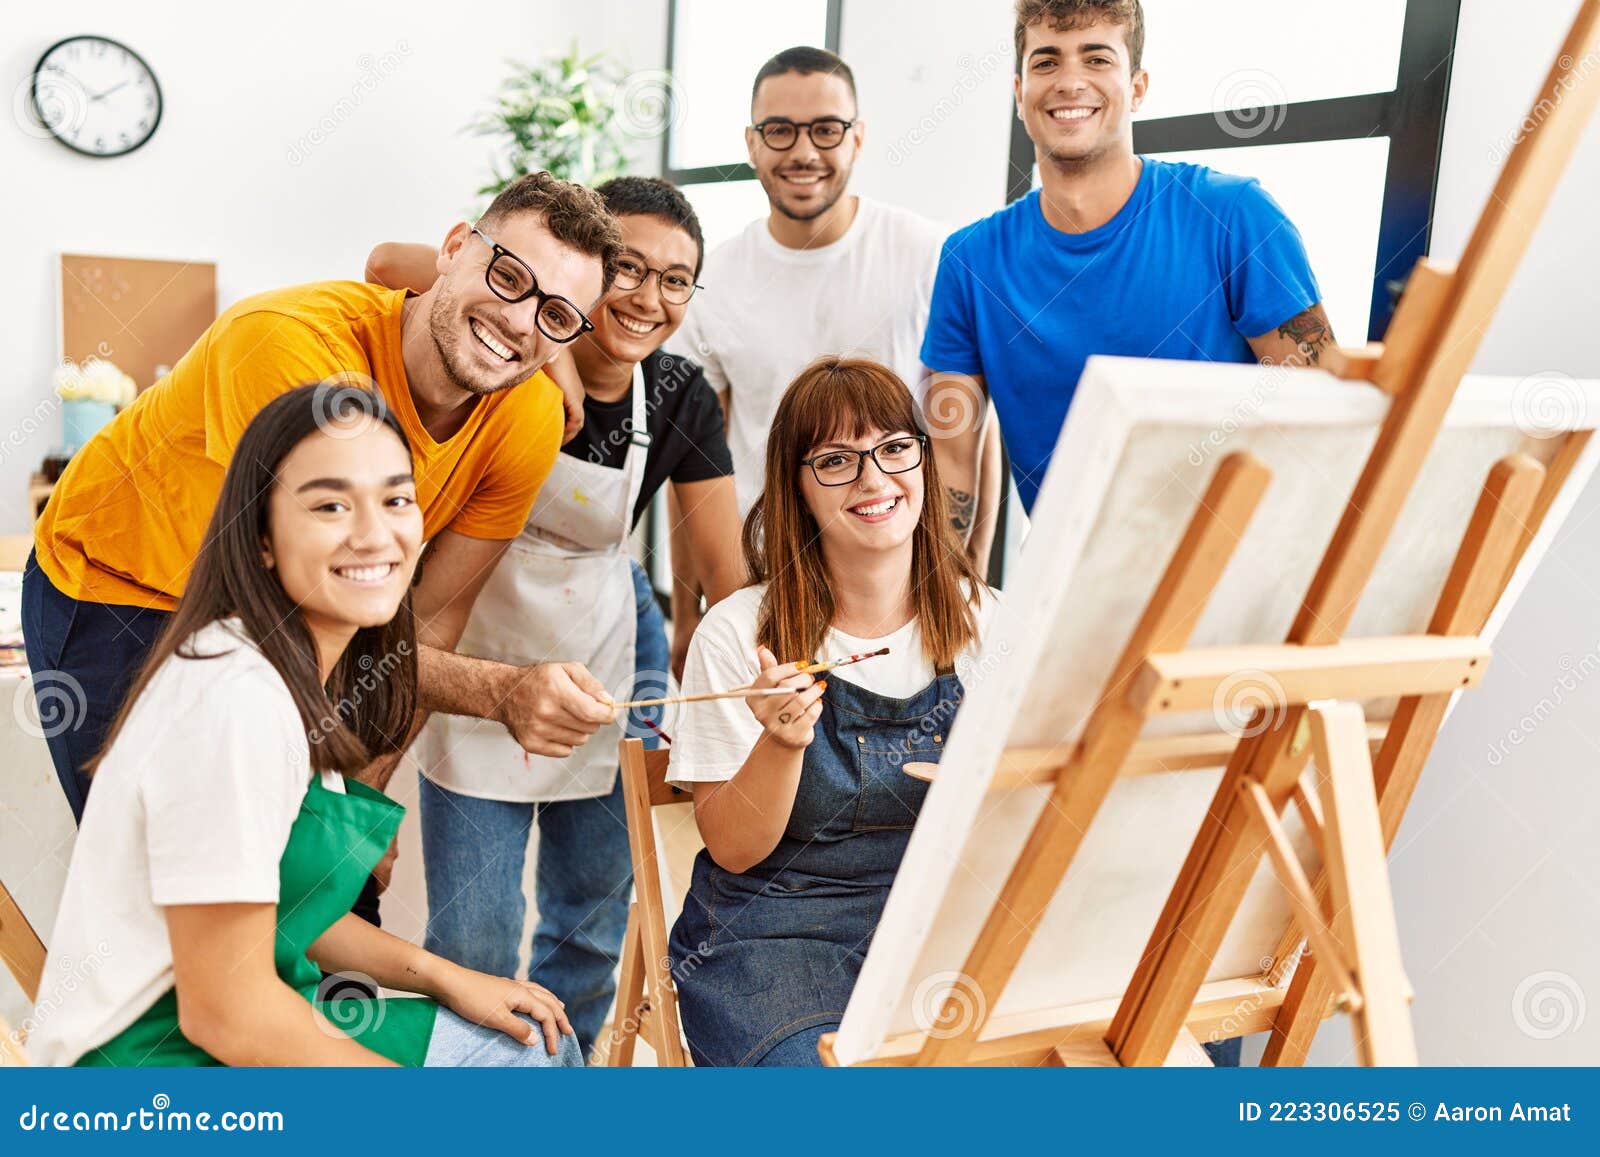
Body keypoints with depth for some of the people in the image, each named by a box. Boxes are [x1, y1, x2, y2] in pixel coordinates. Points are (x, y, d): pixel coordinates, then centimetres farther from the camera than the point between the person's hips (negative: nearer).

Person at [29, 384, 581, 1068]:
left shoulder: (303, 673, 3)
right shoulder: (238, 702, -27)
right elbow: (224, 1013, -23)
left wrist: (440, 976, 1)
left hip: (240, 1026, 9)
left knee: (541, 1046, 10)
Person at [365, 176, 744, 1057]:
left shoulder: (680, 400, -9)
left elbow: (726, 568, -5)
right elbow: (389, 264, -35)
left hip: (608, 661, 3)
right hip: (477, 660, -3)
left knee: (595, 918, 16)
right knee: (471, 938, 2)